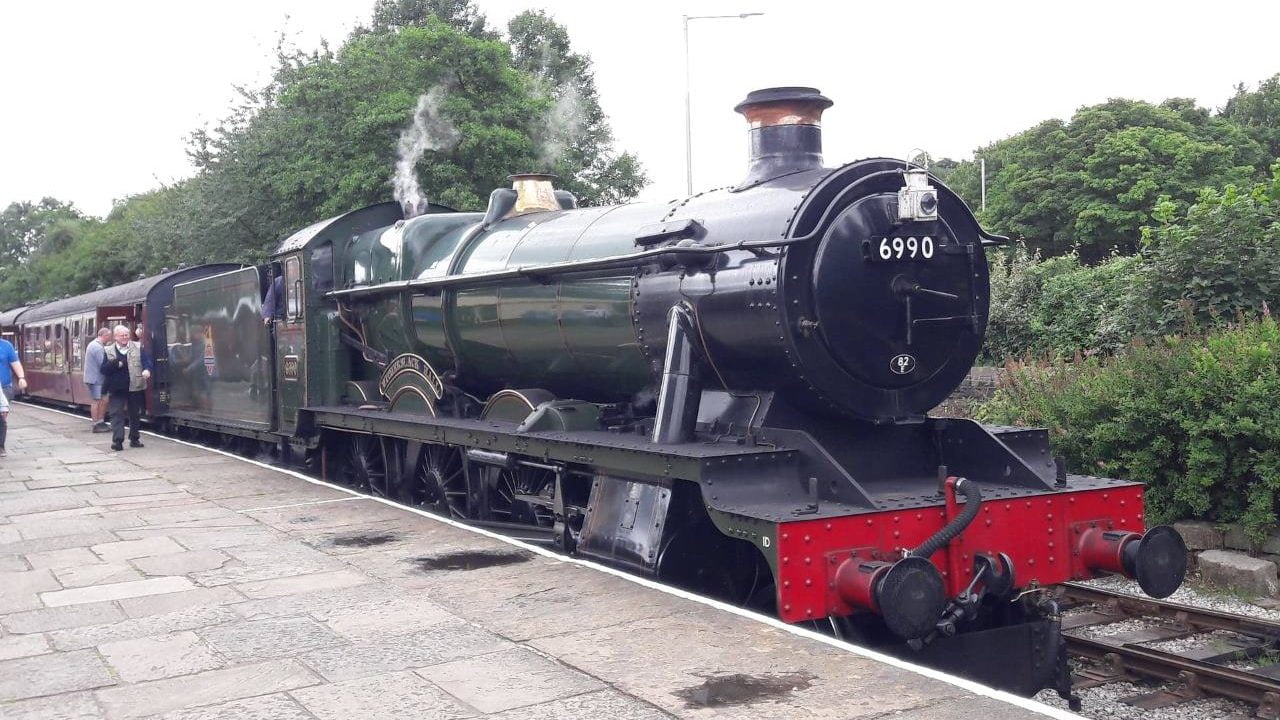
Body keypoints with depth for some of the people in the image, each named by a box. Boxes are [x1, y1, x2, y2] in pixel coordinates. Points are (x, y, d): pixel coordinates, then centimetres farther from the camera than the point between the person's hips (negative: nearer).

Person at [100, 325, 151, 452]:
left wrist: (147, 369, -24)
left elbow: (147, 361, -1)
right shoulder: (108, 351, 5)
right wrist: (115, 364, -19)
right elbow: (103, 369, 1)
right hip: (117, 389, -1)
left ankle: (134, 439, 23)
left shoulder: (138, 348, 4)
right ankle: (117, 440, -11)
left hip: (134, 388, 1)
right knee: (116, 414, -8)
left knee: (134, 414, 11)